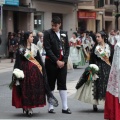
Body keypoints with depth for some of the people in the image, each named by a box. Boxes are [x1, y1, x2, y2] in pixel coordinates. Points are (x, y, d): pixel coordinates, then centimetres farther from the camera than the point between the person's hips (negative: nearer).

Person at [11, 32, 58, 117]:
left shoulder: (35, 47, 8)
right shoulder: (21, 48, -3)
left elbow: (39, 60, 11)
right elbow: (18, 62, -4)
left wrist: (41, 69, 5)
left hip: (35, 70, 4)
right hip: (25, 70, -4)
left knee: (34, 89, 2)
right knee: (25, 89, -2)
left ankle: (30, 107, 10)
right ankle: (26, 107, 5)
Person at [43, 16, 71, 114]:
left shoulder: (64, 34, 8)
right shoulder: (48, 33, -5)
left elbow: (67, 48, 8)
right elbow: (48, 49, -10)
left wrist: (64, 61, -5)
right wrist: (57, 61, -13)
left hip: (62, 62, 3)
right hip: (51, 62, -3)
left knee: (63, 84, 4)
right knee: (51, 84, 4)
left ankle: (65, 107, 7)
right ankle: (50, 107, 11)